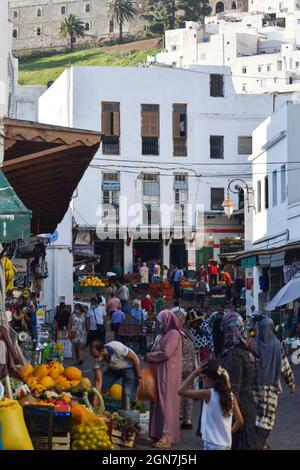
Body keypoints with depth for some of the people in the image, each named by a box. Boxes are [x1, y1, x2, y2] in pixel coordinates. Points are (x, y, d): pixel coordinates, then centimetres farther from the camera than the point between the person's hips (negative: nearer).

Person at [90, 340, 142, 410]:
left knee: (128, 393, -19)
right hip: (113, 369, 5)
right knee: (99, 388, -6)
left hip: (129, 367, -5)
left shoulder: (117, 347, -38)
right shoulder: (98, 359, -21)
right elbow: (98, 381, -18)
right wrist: (95, 401, -23)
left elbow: (134, 358, -24)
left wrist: (139, 377, -18)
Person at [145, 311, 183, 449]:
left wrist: (148, 356, -8)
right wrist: (150, 356, -2)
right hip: (160, 373, 8)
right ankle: (160, 432, 16)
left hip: (168, 374, -8)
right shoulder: (164, 334, 14)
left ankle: (166, 436, -1)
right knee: (159, 402, 10)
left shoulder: (173, 334, -13)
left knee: (165, 403, -5)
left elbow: (166, 353, -19)